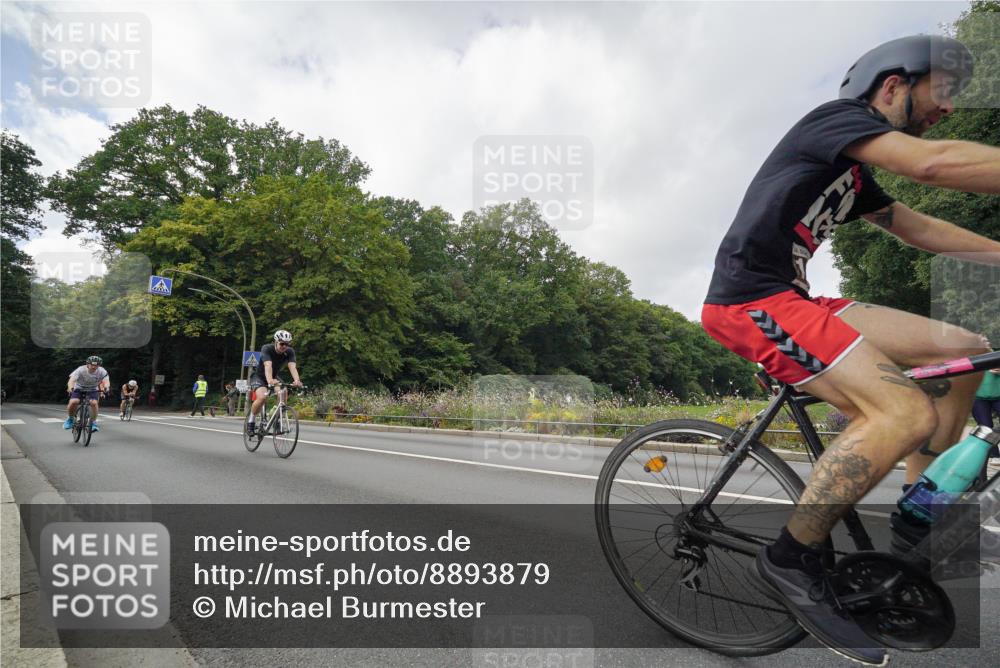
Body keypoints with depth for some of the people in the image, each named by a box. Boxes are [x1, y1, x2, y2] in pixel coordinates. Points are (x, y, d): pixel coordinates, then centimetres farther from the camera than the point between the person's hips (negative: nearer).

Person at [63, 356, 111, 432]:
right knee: (73, 402, -25)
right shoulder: (80, 370, -26)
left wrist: (106, 387, -59)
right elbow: (72, 380, -37)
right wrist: (70, 387, -59)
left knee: (94, 403, -27)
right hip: (79, 389, 0)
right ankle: (70, 419, 5)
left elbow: (106, 381, -35)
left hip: (93, 390, 0)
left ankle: (93, 423, -11)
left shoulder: (102, 371, -22)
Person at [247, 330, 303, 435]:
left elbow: (292, 366, -31)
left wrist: (297, 381, -51)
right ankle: (251, 421, -7)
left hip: (274, 377, 4)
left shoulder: (290, 352, -16)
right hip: (259, 376, -3)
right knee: (262, 397, -31)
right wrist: (270, 380, -60)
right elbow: (268, 365, -41)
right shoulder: (267, 348, -26)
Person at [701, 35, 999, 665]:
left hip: (792, 299, 10)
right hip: (751, 300, -10)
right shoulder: (839, 116, -3)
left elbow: (919, 226, 29)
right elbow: (933, 163, -19)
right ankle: (790, 561, -11)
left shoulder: (854, 174, 26)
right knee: (906, 412, -25)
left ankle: (913, 526, 15)